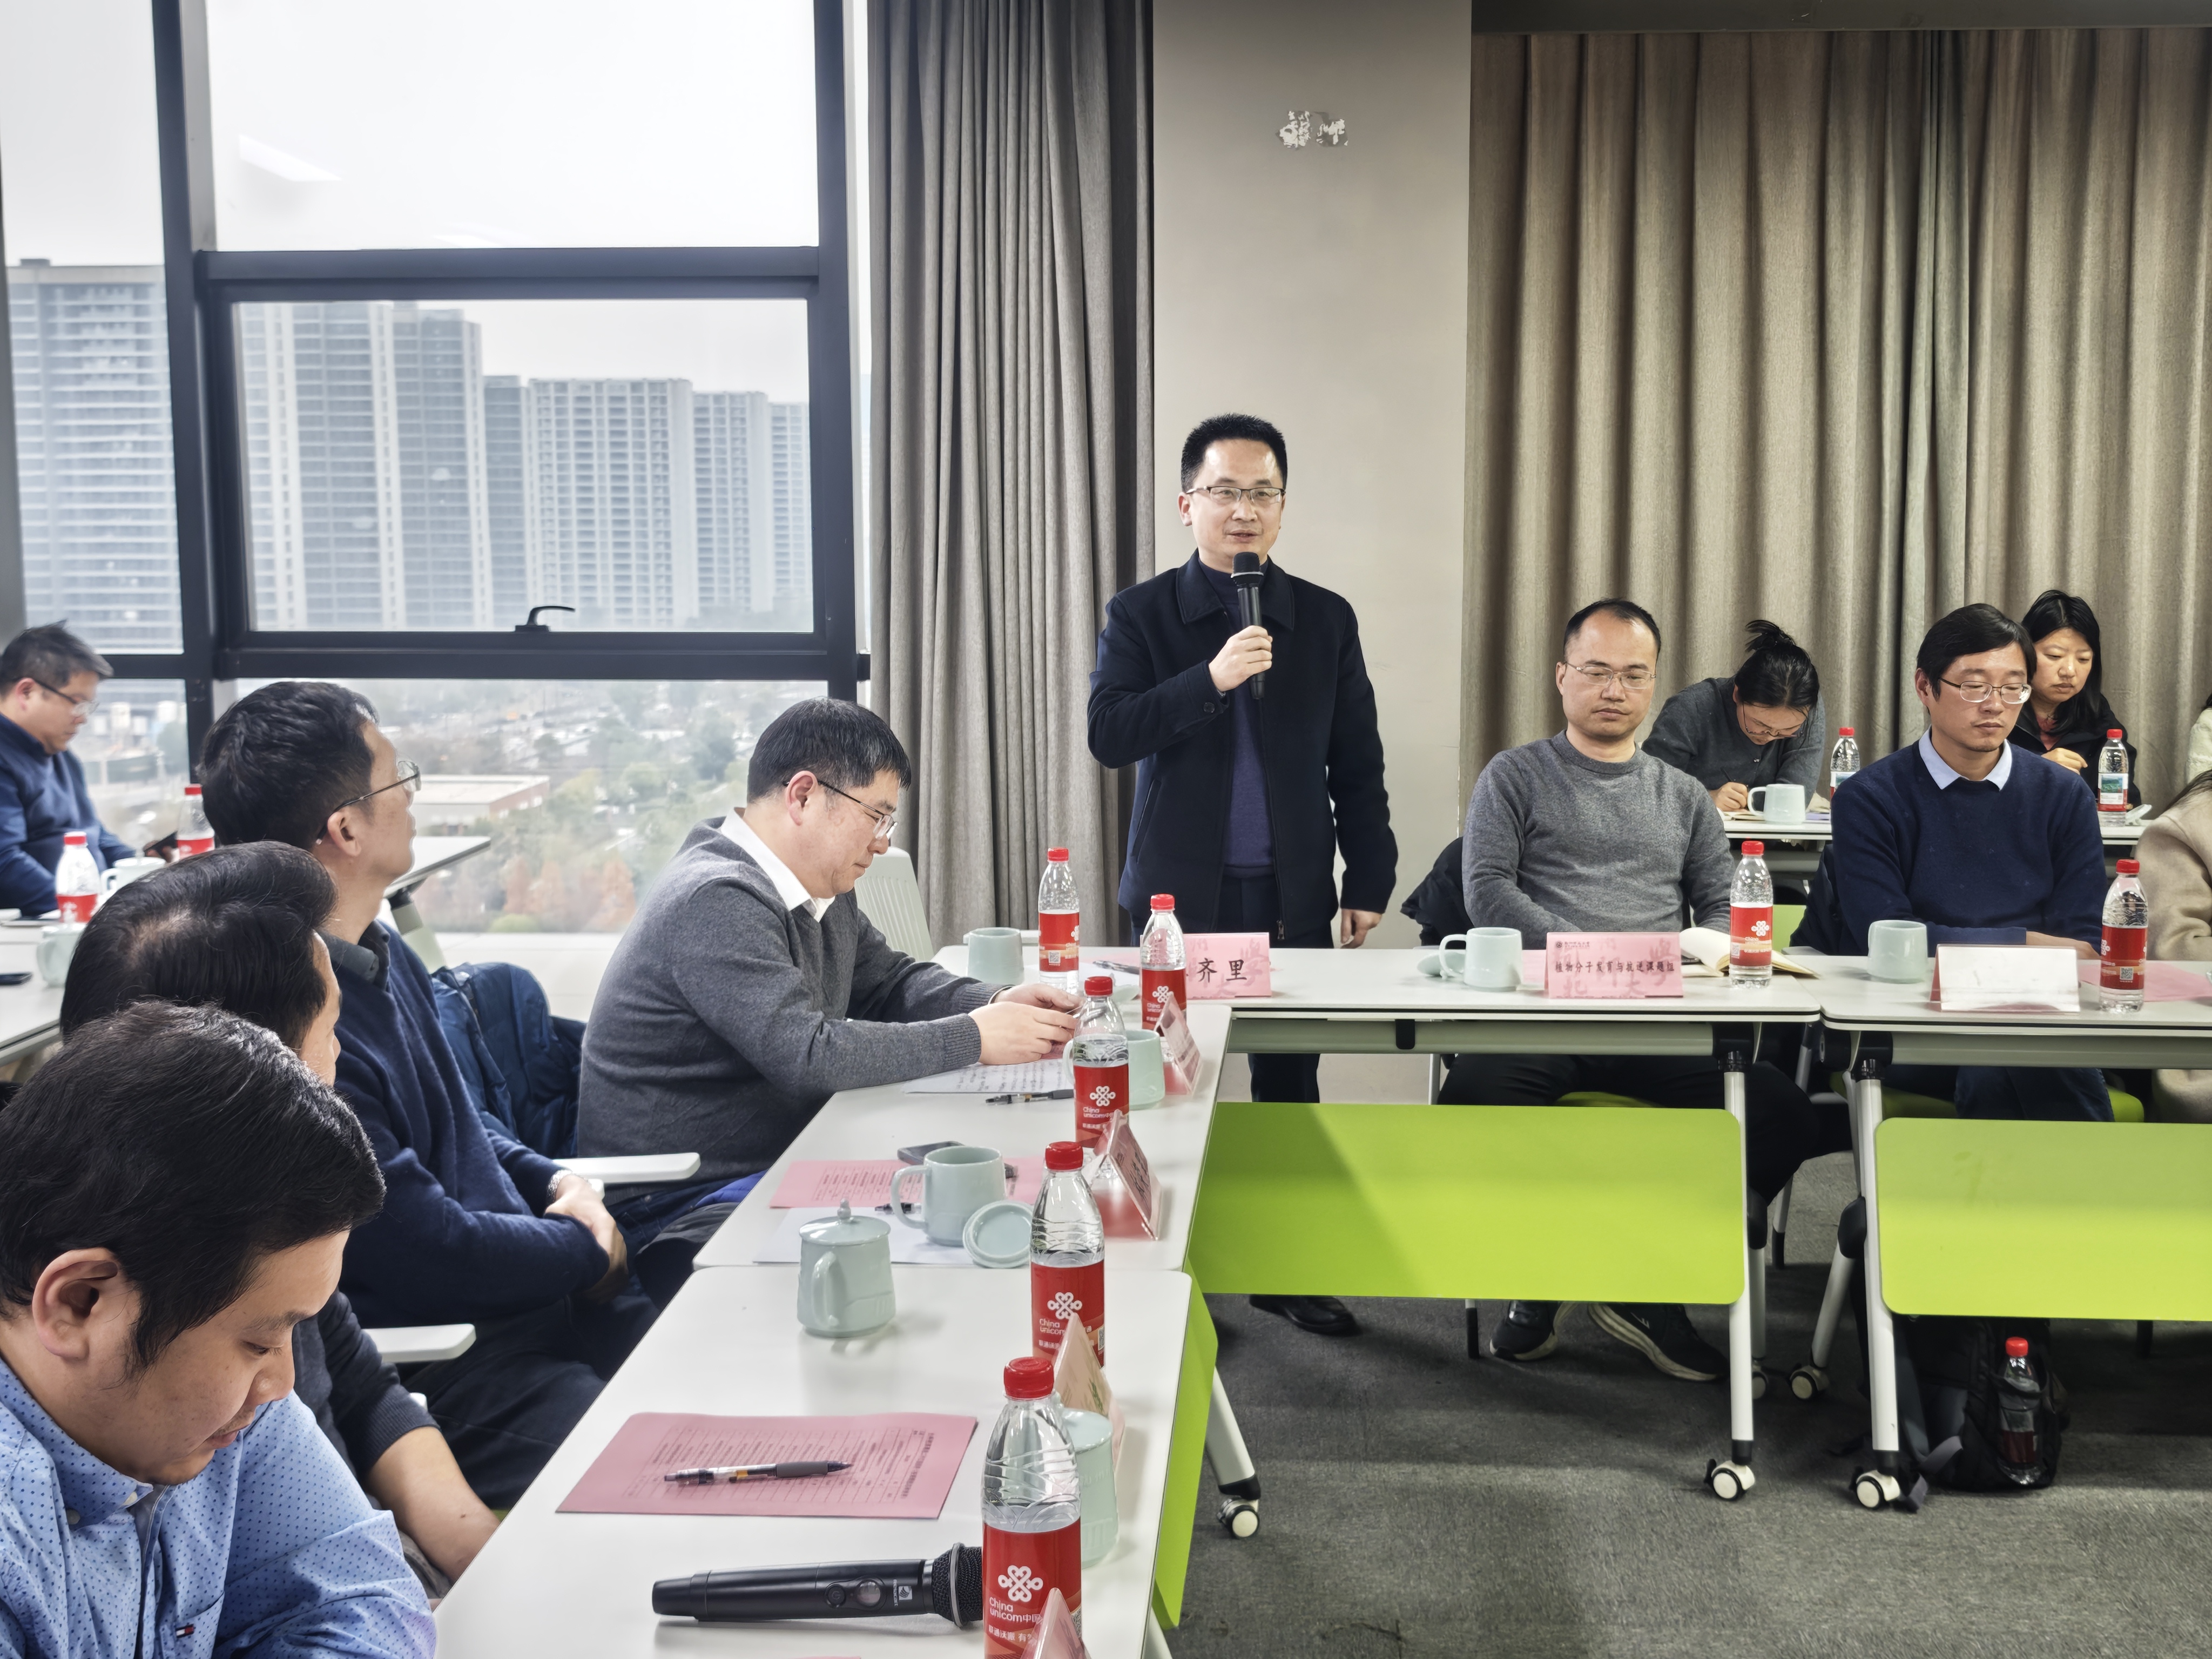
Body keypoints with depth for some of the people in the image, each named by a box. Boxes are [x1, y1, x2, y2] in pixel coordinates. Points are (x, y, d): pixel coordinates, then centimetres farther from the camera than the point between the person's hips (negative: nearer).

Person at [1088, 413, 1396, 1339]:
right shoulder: (1141, 616, 1)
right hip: (1180, 892, -2)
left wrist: (1369, 882, 4)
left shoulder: (1326, 621, 7)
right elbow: (1108, 734, -11)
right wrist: (1211, 678, -21)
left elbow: (1357, 767, 8)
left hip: (1293, 895, 2)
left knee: (1290, 1083, 8)